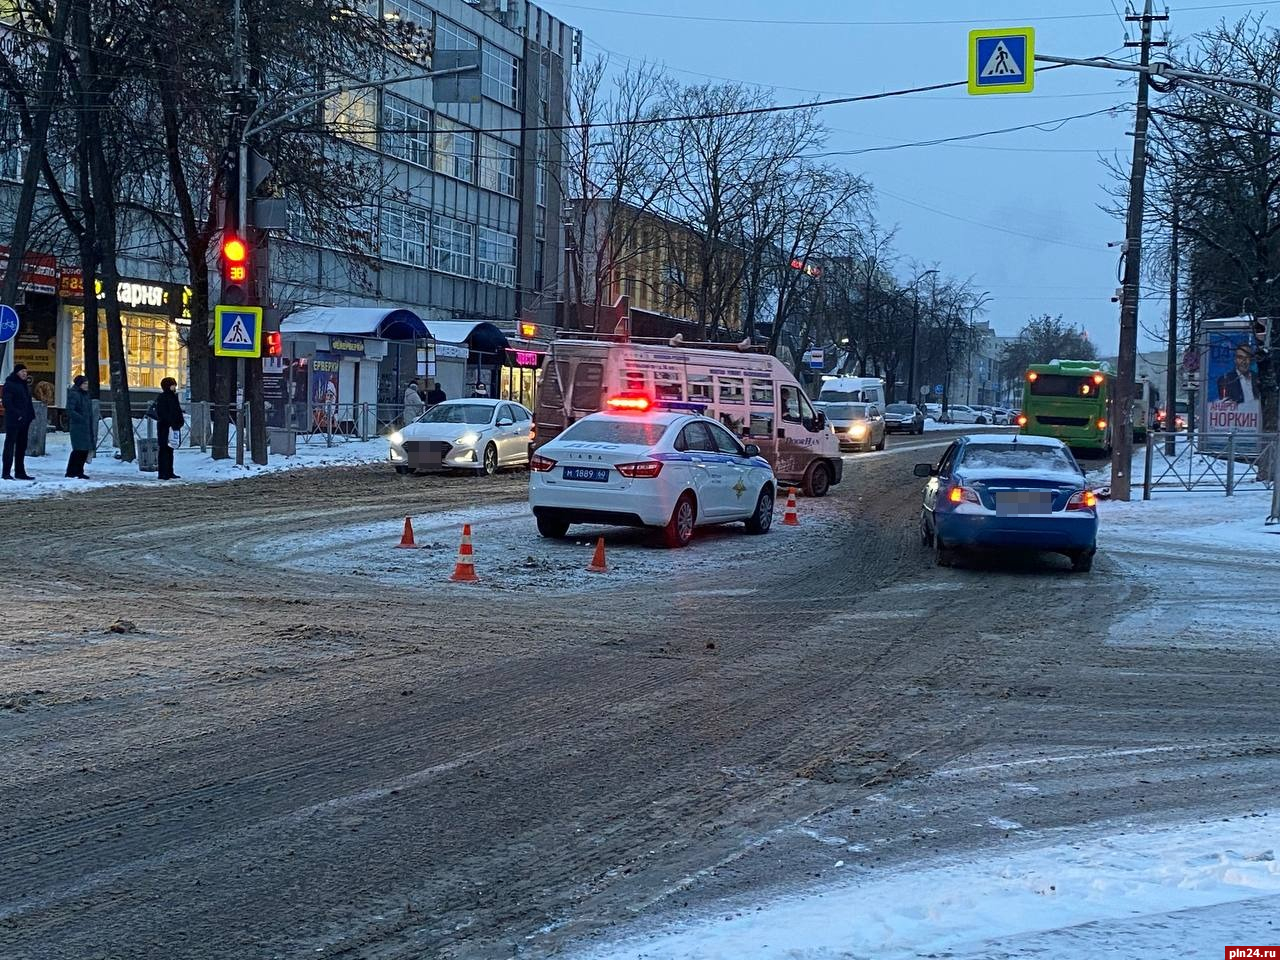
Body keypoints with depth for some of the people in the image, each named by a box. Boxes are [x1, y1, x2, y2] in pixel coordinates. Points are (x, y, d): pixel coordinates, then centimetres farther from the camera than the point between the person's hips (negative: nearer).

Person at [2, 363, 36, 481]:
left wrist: (30, 415, 10)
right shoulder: (10, 384, -7)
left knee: (22, 446, 10)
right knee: (10, 445, -5)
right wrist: (17, 414, -20)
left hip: (24, 421, 8)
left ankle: (20, 472, 16)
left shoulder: (25, 385, 17)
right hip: (13, 421, -8)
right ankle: (7, 472, -4)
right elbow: (6, 402, -14)